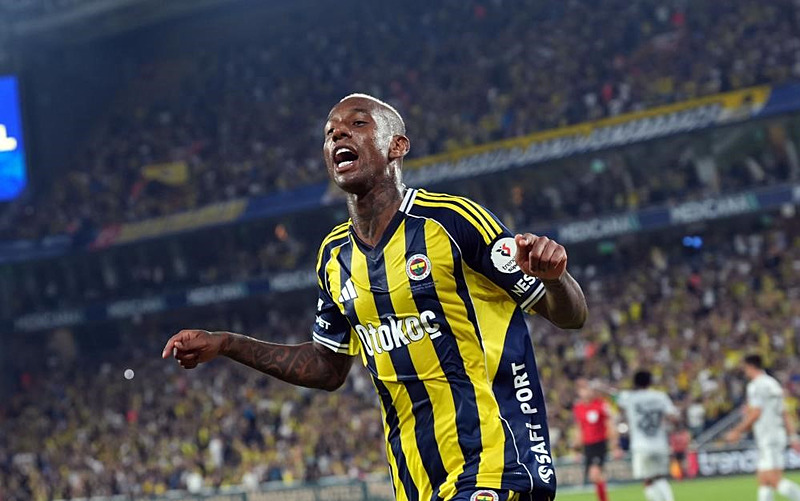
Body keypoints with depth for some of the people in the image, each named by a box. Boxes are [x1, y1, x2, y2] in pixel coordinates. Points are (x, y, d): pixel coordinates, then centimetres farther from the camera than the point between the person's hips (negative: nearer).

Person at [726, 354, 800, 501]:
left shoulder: (756, 386, -8)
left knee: (774, 480, -16)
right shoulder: (773, 383, 21)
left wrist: (738, 431, -6)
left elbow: (755, 414, -15)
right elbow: (785, 414, 20)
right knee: (763, 480, 8)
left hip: (768, 438, -9)